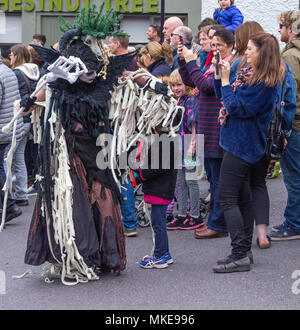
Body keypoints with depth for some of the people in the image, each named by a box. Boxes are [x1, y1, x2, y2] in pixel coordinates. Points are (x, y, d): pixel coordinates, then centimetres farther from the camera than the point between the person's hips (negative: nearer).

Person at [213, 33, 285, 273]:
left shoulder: (263, 82, -19)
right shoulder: (249, 73, 11)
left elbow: (235, 107, -20)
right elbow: (227, 98, 15)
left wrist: (226, 79, -13)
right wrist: (219, 75, 3)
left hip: (241, 145, -10)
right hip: (244, 144, 10)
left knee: (227, 198, -9)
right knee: (243, 197, 14)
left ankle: (240, 255, -9)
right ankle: (245, 251, 22)